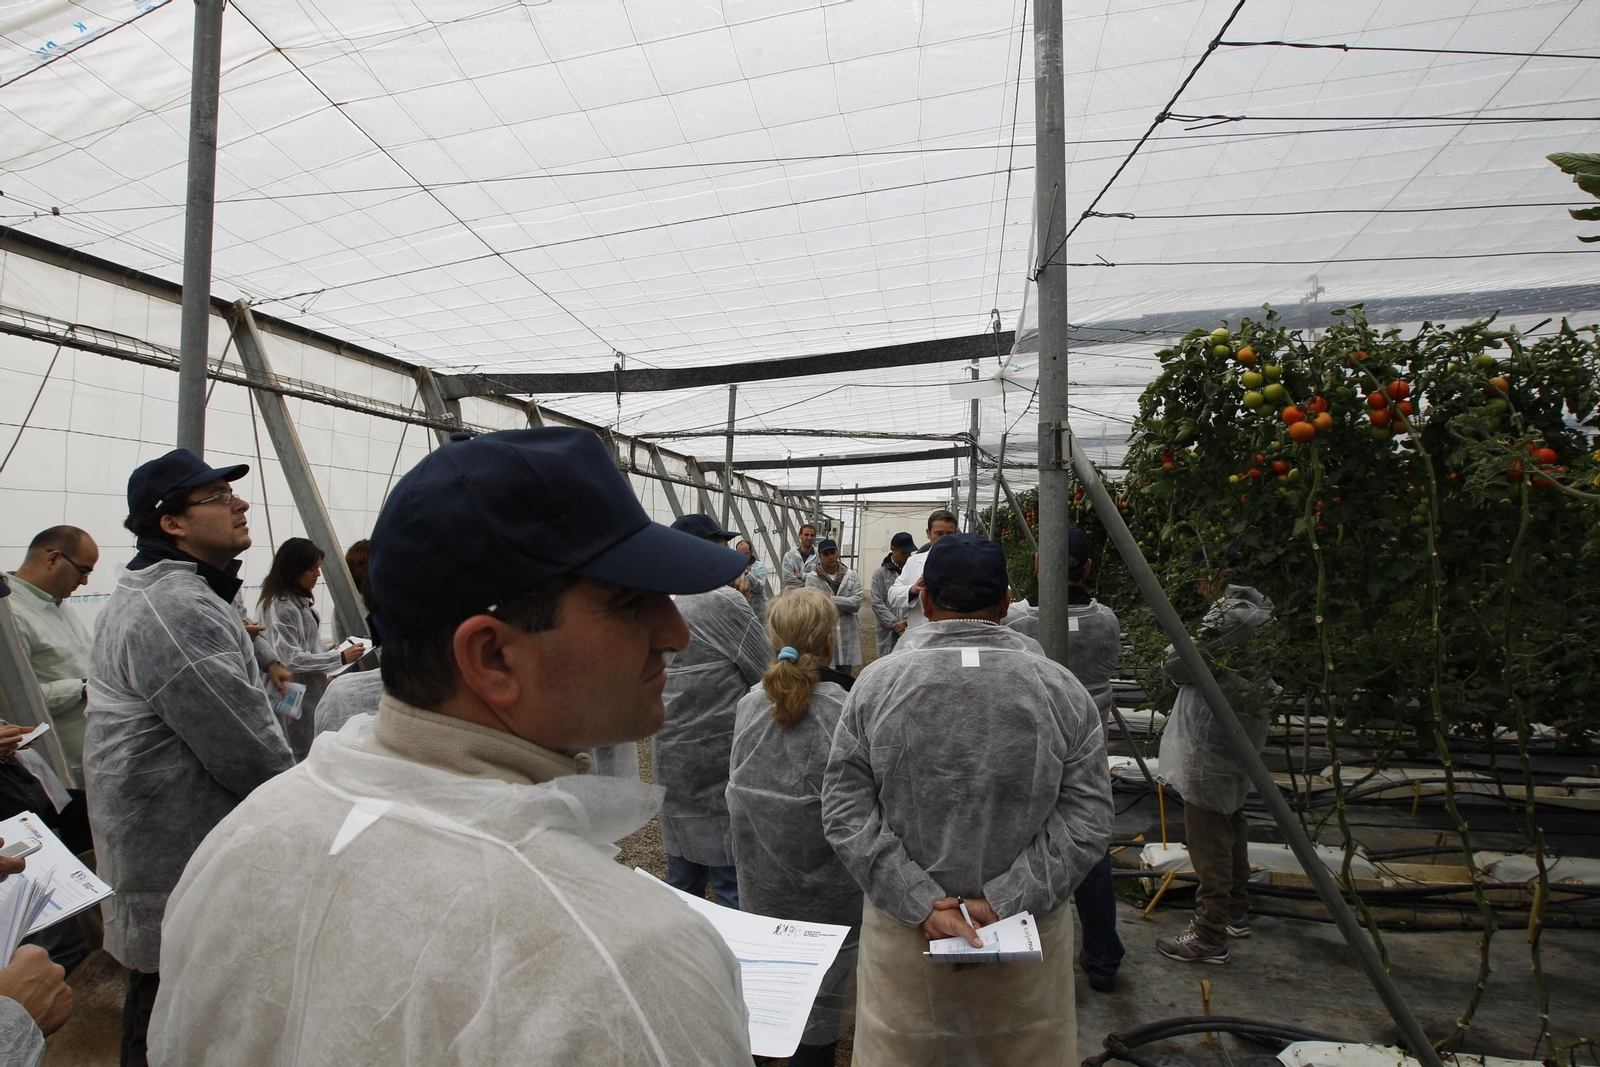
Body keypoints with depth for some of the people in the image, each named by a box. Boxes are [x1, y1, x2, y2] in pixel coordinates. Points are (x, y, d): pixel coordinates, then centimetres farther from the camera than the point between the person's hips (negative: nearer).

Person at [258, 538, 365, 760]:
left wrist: (329, 649, 4)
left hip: (312, 691, 9)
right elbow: (290, 658, -22)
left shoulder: (300, 600, 9)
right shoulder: (280, 606, -19)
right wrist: (339, 658, -21)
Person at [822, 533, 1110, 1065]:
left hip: (902, 936, 0)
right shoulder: (1061, 690, -8)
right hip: (1030, 937, 1)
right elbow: (1086, 820, -10)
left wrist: (921, 902, -12)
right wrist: (1003, 901, -11)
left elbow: (845, 813, -11)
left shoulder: (876, 684, -9)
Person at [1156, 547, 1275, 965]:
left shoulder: (1229, 613, -22)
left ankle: (1210, 935, 3)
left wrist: (1177, 647, -2)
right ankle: (1236, 912, 35)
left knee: (1206, 834, -4)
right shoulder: (1258, 608, 9)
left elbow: (1177, 666, -20)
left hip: (1210, 739, -11)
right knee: (1230, 820, 21)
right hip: (1240, 737, 11)